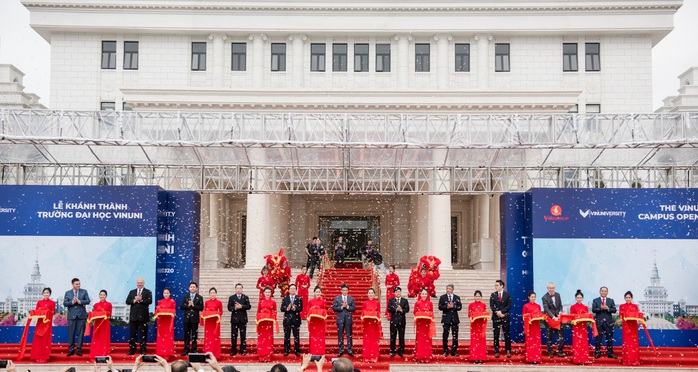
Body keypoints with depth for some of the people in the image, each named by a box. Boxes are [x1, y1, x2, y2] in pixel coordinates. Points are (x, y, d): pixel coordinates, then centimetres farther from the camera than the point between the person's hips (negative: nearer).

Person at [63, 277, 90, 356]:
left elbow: (88, 301, -3)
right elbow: (65, 303, -1)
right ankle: (71, 350, 9)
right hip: (71, 316, 0)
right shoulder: (68, 293, 8)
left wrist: (79, 301, -15)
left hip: (81, 315, 0)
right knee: (71, 333, 2)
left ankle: (79, 350, 5)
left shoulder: (84, 292, 7)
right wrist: (72, 302, -16)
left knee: (80, 333, 0)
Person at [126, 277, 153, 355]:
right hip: (133, 316, 3)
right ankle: (132, 350, 13)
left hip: (143, 316, -3)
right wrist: (134, 300, -13)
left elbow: (150, 301, -11)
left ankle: (143, 350, 5)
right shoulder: (132, 292, 14)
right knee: (132, 334, 5)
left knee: (143, 334, 0)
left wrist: (141, 300, -19)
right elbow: (127, 301, 4)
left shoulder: (148, 292, 4)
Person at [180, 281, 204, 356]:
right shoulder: (185, 297, 10)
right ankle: (186, 350, 11)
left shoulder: (199, 298, 2)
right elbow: (181, 307, 3)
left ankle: (194, 350, 7)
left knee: (194, 335, 1)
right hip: (187, 318, 2)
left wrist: (193, 305, -17)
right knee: (186, 335, 6)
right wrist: (188, 305, -13)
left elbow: (201, 308, -7)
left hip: (195, 319, -2)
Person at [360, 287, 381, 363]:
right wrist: (363, 319, -13)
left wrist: (378, 320, -13)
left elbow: (379, 313, 3)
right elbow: (362, 313, 6)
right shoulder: (365, 303, 7)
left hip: (375, 323, -1)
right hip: (367, 323, 1)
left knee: (374, 340, 1)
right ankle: (367, 357, 6)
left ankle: (374, 357, 7)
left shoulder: (377, 302, 4)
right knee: (367, 340, 1)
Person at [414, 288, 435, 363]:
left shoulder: (430, 303, 6)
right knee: (420, 340, 0)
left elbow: (432, 313, 6)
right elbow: (415, 313, 4)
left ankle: (427, 357, 6)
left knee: (427, 340, 1)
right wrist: (420, 315, -11)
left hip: (427, 324, 1)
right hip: (419, 323, -1)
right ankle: (419, 357, 4)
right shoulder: (417, 303, 3)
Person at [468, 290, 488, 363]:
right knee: (474, 340, -2)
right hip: (474, 324, -1)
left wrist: (484, 317, -12)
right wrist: (474, 316, -16)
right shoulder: (471, 305, 3)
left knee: (481, 340, 1)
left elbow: (485, 314, 9)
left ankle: (481, 357, 5)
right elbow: (469, 314, 3)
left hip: (482, 324, 1)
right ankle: (474, 357, 2)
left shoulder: (484, 305, 6)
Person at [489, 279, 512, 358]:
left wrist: (501, 311, -14)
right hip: (496, 317, 1)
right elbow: (491, 306, 0)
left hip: (505, 317, -1)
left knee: (507, 334, 0)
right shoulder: (493, 295, 6)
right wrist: (497, 312, -15)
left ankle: (508, 351, 6)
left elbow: (509, 306, -4)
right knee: (496, 335, 1)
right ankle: (496, 351, 6)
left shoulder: (507, 295, 3)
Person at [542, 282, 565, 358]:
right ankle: (550, 352, 16)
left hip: (557, 318, 4)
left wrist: (560, 312, -9)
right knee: (549, 337, 6)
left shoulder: (557, 295, 6)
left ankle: (560, 352, 8)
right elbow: (546, 309, -19)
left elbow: (560, 305, 11)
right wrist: (553, 317, -28)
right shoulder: (545, 297, -11)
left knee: (560, 336, 0)